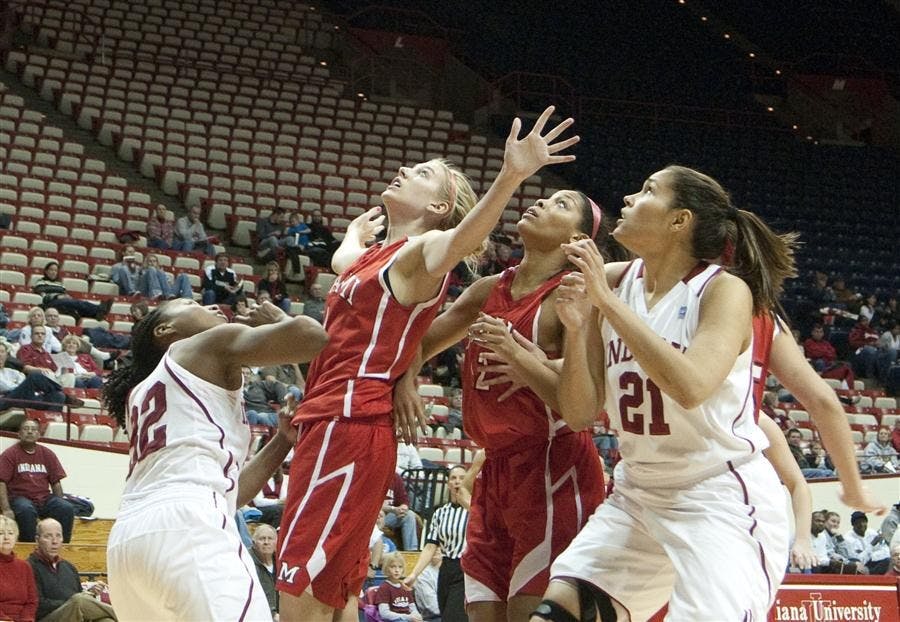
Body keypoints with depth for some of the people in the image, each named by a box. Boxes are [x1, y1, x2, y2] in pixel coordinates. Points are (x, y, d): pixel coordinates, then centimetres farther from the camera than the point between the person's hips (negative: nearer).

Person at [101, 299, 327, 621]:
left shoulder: (140, 396, 33)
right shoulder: (213, 345, 12)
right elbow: (310, 335, -2)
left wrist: (282, 441, 32)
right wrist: (279, 320, 19)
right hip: (184, 527, -9)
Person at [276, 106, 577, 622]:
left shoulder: (421, 251, -4)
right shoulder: (373, 255, 21)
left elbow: (462, 238, -28)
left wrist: (511, 176, -45)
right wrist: (357, 230, 64)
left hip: (352, 425, -9)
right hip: (329, 422, 9)